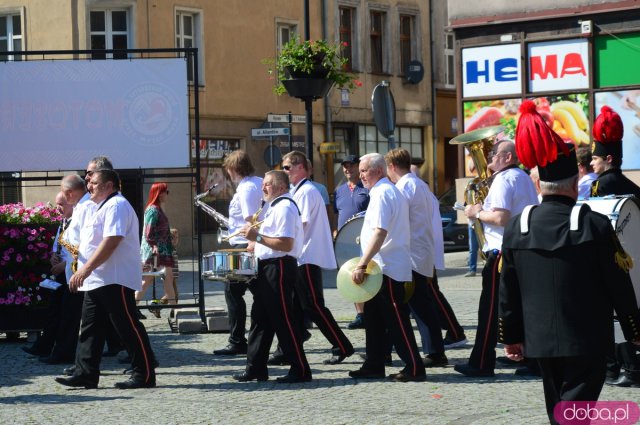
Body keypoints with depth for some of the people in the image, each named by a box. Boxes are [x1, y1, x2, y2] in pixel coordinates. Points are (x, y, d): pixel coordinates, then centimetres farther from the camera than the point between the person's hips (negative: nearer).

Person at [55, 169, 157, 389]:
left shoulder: (116, 205, -12)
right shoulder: (102, 207, 21)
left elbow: (111, 241, -24)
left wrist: (86, 269, -27)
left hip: (115, 280, -11)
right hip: (95, 281, 11)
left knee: (128, 327, -7)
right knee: (90, 328, 8)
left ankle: (145, 374, -2)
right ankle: (86, 373, 10)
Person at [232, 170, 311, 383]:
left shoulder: (284, 208, -15)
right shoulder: (275, 206, 18)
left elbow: (286, 244, -25)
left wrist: (257, 237, -22)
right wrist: (257, 244, 14)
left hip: (279, 268, -11)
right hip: (268, 267, 11)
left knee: (284, 320, -7)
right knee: (261, 318, 13)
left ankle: (300, 370, -2)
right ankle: (256, 368, 19)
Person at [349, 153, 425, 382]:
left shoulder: (382, 193, -16)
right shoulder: (392, 191, 17)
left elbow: (380, 232, -25)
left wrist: (362, 264, -27)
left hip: (388, 267, -11)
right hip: (381, 268, 11)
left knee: (396, 320, -7)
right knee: (374, 318, 13)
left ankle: (414, 367, -3)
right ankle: (374, 366, 18)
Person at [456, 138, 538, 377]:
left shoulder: (503, 180, -12)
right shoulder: (524, 178, 16)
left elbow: (501, 218, -23)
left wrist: (477, 214, -6)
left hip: (502, 251, -9)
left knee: (490, 309, -4)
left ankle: (481, 364, -2)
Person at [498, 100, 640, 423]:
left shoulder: (517, 227, -1)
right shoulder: (595, 225, -11)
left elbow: (508, 291, 4)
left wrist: (511, 336, 14)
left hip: (541, 340, 4)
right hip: (587, 340, -4)